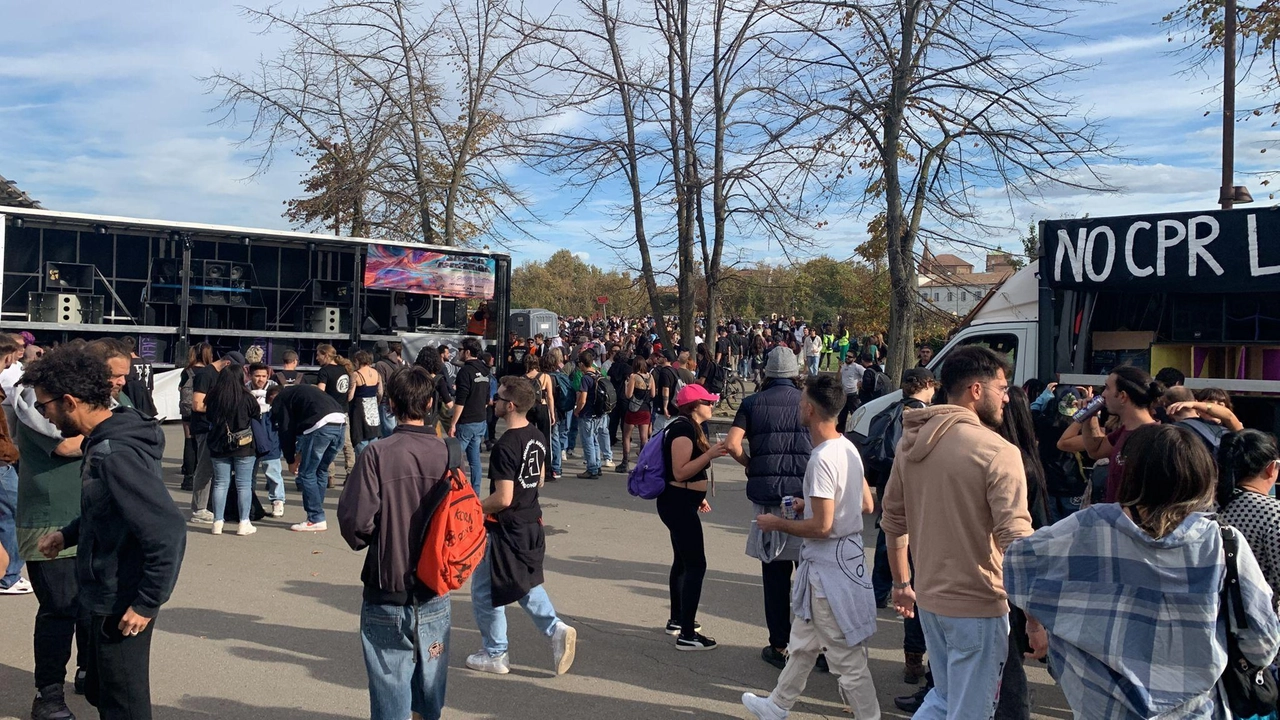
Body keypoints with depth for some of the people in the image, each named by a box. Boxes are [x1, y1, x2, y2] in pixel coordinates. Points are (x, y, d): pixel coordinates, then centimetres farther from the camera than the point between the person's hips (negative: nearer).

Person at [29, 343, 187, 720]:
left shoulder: (117, 456, -27)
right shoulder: (103, 441, 4)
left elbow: (168, 533, -31)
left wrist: (147, 603, -24)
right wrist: (68, 534, 8)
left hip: (123, 606, -10)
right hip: (106, 598, 10)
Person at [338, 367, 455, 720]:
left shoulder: (378, 454, -15)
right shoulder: (449, 453, -7)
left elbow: (355, 521, -16)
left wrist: (362, 541, 5)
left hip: (387, 597, -2)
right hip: (435, 598, 3)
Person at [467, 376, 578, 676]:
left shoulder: (505, 446, -24)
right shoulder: (538, 437, 3)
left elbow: (502, 499, -26)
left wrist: (476, 507, -9)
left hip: (506, 529, -8)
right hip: (532, 523, 8)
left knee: (484, 591, 9)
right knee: (526, 584, 24)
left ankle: (495, 655, 19)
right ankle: (556, 629, 8)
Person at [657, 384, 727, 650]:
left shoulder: (689, 427, 13)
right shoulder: (683, 429, -19)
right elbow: (679, 472, -25)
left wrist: (699, 496, 25)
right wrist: (710, 454, -28)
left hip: (682, 503, 11)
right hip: (678, 505, -11)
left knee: (683, 561, 20)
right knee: (696, 565, -10)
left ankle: (676, 620, 34)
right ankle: (687, 635, -8)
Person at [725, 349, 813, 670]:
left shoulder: (753, 403, 4)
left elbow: (732, 444, -8)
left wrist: (749, 464, 10)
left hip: (767, 491, 0)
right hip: (806, 492, 0)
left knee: (774, 571, 8)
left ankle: (779, 646, 14)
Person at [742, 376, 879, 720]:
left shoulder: (822, 459, -25)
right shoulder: (848, 447, 4)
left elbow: (821, 526, -26)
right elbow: (866, 504, 12)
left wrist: (777, 523, -12)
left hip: (829, 565, -11)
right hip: (848, 553, 11)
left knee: (847, 657, 2)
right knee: (803, 640, 24)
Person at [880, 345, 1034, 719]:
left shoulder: (911, 442, 4)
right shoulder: (998, 452, -18)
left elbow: (893, 521, 11)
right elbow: (1016, 540, -22)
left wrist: (902, 583, 21)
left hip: (928, 598, 7)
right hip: (978, 605, -7)